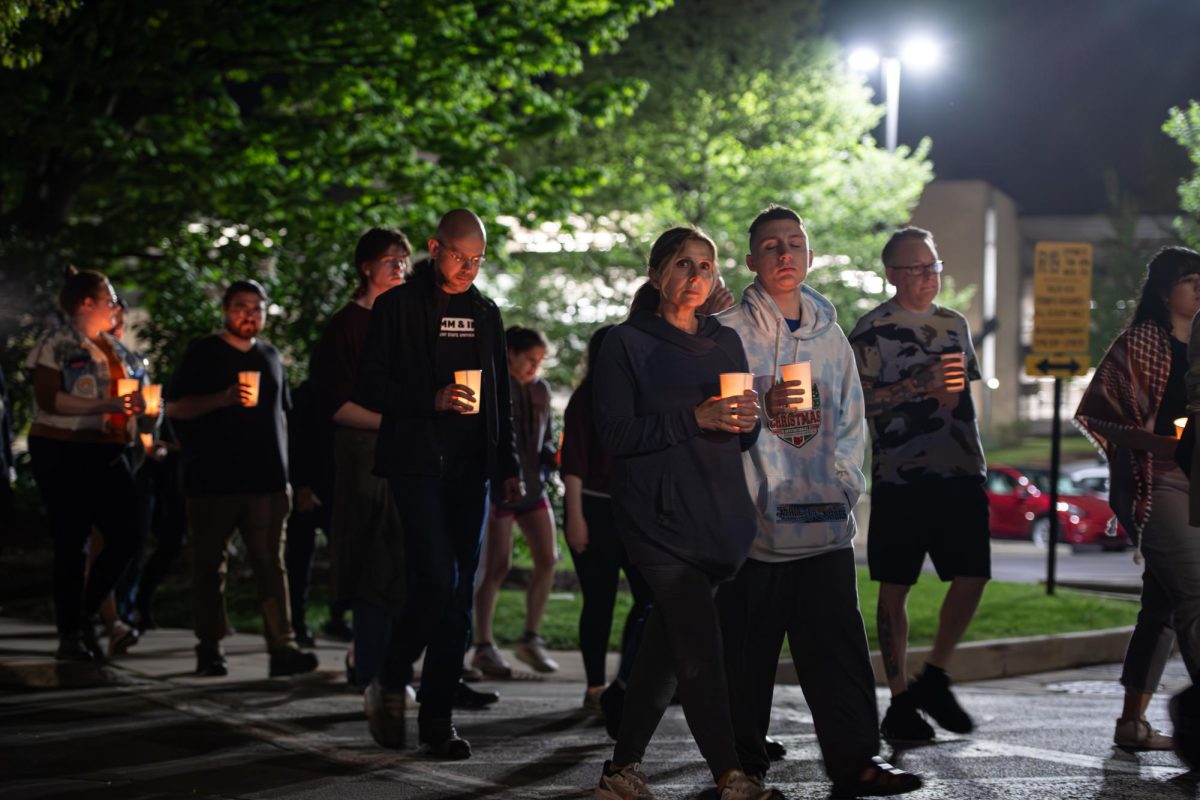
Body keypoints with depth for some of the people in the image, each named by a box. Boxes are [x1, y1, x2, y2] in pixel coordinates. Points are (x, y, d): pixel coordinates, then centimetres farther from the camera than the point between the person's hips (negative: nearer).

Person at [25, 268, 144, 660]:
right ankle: (69, 636, 6)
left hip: (109, 454, 7)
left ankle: (85, 616, 19)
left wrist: (138, 405, 0)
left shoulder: (117, 349, 16)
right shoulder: (55, 344, -5)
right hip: (63, 453, -7)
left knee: (125, 536, 0)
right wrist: (106, 406, -22)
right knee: (72, 543, -3)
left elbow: (131, 395, 24)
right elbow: (48, 399, -16)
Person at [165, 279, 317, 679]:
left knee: (271, 565, -3)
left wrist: (284, 473, 17)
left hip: (266, 481, 3)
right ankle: (209, 650, 10)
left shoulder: (269, 356, 17)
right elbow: (174, 407, -3)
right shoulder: (203, 353, 3)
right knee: (210, 566, 3)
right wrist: (222, 398, -18)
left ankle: (282, 647, -8)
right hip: (213, 479, -3)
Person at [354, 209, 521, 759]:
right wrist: (431, 399, -17)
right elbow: (369, 386, -4)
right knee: (436, 578, -17)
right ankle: (392, 680, 8)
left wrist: (508, 467, 14)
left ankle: (436, 716, 9)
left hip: (470, 467, 5)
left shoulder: (485, 313, 16)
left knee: (459, 592, 3)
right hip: (416, 462, -5)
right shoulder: (398, 306, 0)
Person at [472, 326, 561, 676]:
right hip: (498, 487, -6)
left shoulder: (541, 389, 11)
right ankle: (484, 646, 9)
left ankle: (530, 640, 10)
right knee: (497, 567, -3)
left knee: (547, 559, -3)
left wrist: (554, 457, -4)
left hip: (532, 486, 6)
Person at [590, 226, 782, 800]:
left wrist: (747, 418, -5)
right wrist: (694, 419, -17)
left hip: (721, 516, 6)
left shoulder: (726, 343, 16)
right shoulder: (627, 344, -1)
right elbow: (614, 432, -8)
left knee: (668, 645, 7)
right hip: (660, 517, -5)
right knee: (700, 647, -13)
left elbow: (743, 437, 20)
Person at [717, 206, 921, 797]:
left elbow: (851, 417, 21)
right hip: (753, 519, -3)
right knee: (745, 649, 1)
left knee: (838, 643, -2)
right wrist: (763, 410, -20)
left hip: (824, 520, 4)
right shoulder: (728, 333, 1)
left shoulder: (829, 333, 16)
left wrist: (845, 479, 8)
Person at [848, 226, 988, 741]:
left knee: (973, 577, -1)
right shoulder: (873, 329, -3)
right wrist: (922, 385, -18)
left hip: (962, 472, 5)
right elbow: (859, 399, -12)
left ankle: (934, 680, 16)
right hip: (900, 475, -5)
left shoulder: (955, 324, 17)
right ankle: (899, 703, 9)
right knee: (895, 587, 1)